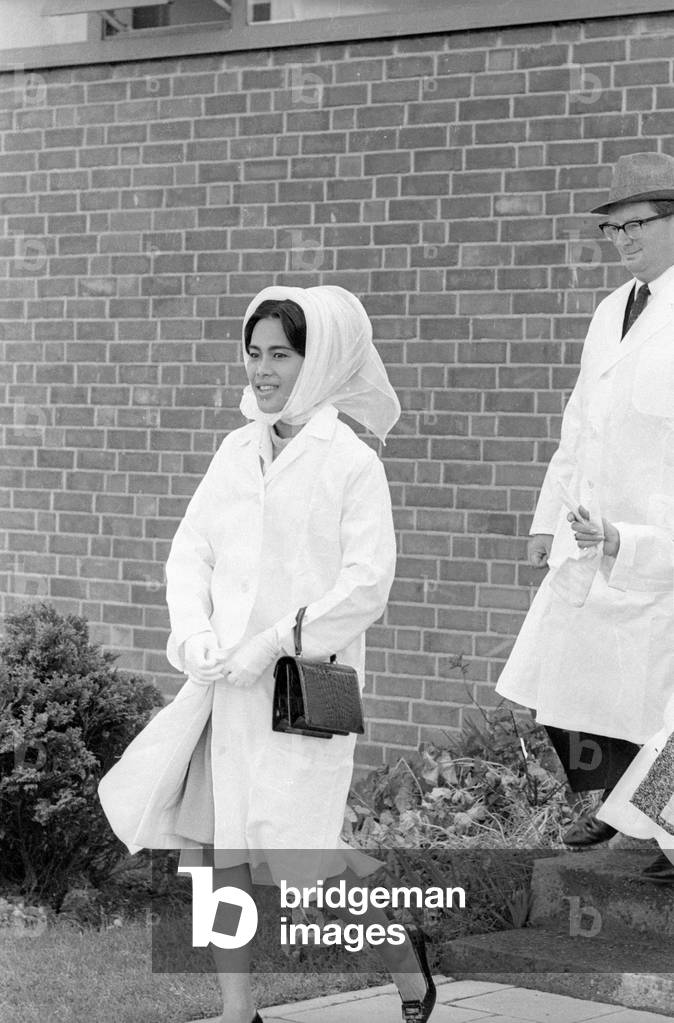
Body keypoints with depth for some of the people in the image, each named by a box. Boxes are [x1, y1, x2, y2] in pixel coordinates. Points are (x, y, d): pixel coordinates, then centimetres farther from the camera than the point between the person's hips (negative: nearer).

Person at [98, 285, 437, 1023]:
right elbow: (190, 548, 10)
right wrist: (194, 634, -7)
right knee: (215, 844, 7)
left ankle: (403, 950, 19)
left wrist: (276, 643, -16)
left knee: (298, 849, -9)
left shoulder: (351, 462, -6)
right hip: (223, 680, 6)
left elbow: (366, 582, -12)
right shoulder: (236, 450, 11)